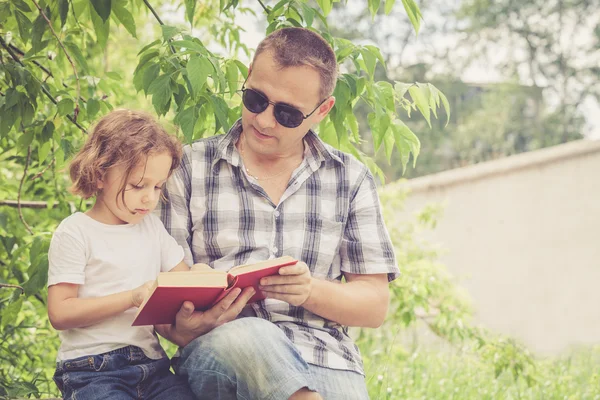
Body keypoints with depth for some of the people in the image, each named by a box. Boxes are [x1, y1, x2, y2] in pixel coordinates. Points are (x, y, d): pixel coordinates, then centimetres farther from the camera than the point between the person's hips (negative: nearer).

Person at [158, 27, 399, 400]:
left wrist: (311, 292, -10)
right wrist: (185, 327, -19)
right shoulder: (191, 168, 9)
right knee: (249, 336, -36)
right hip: (217, 352, 0)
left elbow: (375, 306, 11)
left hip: (326, 358, 0)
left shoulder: (351, 179, 13)